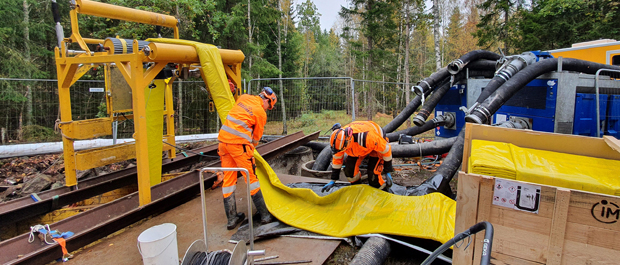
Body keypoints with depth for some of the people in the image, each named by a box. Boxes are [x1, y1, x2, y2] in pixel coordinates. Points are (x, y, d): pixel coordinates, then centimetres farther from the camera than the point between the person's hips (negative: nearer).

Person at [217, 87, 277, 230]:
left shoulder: (244, 97, 13)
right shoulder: (261, 113, -3)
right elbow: (256, 138, 6)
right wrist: (250, 148, 25)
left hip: (223, 139, 7)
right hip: (239, 143, -7)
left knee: (228, 178, 10)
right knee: (251, 177, 3)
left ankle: (232, 218, 17)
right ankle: (264, 215, 11)